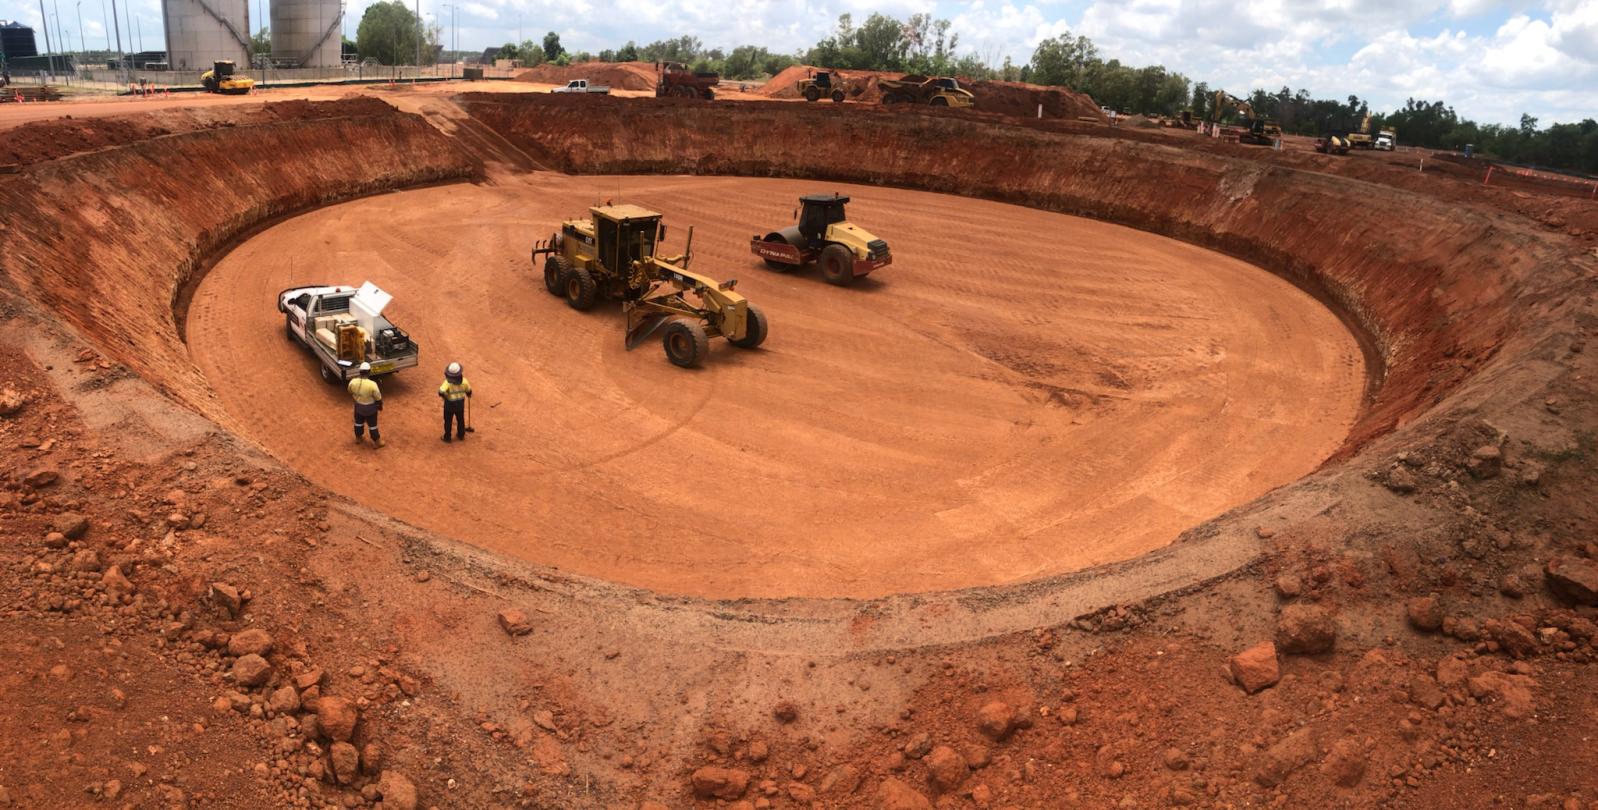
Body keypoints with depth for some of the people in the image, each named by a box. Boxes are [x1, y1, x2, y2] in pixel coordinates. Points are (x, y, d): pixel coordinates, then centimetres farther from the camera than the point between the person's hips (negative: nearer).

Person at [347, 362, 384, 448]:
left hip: (358, 406, 4)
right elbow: (378, 398, -19)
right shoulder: (372, 385, -33)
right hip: (370, 408, -4)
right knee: (372, 424, 17)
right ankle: (377, 442, 36)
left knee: (358, 422, 28)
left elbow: (350, 392, 2)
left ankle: (358, 438, 50)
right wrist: (380, 405, 2)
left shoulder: (353, 382, -20)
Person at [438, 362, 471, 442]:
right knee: (460, 419, 24)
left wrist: (443, 396, -15)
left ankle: (447, 437, 30)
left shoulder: (447, 382, -28)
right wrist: (469, 394, 23)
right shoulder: (464, 381, -17)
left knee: (448, 421, 17)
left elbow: (441, 392, -39)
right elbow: (469, 391, -1)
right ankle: (461, 435, 41)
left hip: (450, 404, -3)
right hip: (460, 403, 3)